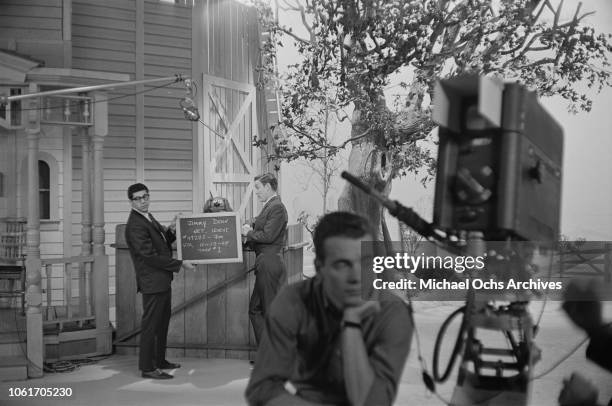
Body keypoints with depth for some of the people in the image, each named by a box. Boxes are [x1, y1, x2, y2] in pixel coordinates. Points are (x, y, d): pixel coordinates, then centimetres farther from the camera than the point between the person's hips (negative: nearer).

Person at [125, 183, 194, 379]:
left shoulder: (148, 218, 13)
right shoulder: (135, 225, -18)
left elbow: (162, 243, 22)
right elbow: (150, 256, -22)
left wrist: (170, 231, 2)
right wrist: (180, 264, -18)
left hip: (162, 280, 10)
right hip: (152, 281, -10)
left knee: (163, 321, 18)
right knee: (150, 324, -3)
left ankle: (160, 360, 30)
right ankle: (147, 367, 5)